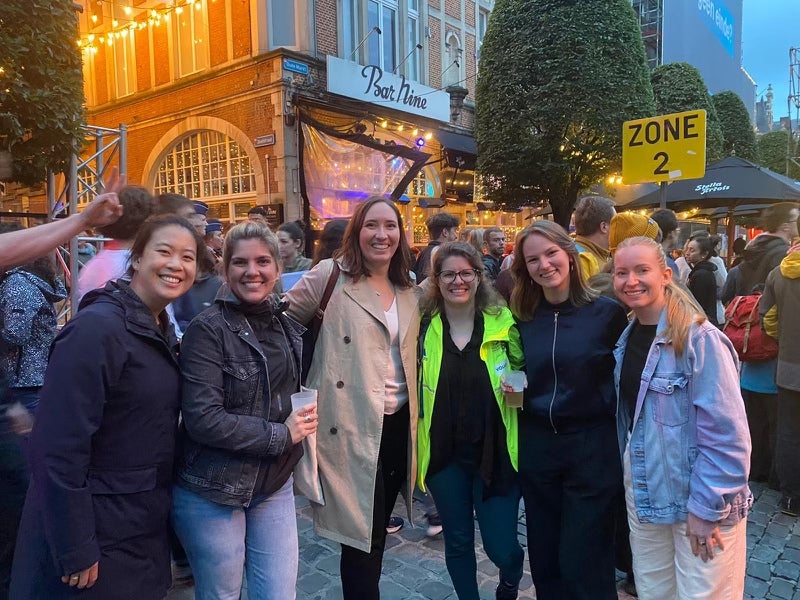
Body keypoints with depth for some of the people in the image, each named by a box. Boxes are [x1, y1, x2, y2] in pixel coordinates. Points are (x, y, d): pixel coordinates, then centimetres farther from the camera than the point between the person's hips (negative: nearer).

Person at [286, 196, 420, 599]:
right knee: (361, 531, 3)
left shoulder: (408, 290, 11)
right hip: (351, 426, -6)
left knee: (379, 526, 20)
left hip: (398, 424, 7)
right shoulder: (331, 275, -9)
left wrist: (413, 411, 16)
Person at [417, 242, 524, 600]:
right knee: (457, 542, 15)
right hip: (443, 452, 1)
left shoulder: (503, 322, -5)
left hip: (495, 450, -1)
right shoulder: (423, 325, -3)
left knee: (501, 547, 5)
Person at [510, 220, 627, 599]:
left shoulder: (607, 312, -9)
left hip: (592, 446, -4)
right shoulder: (523, 317, 3)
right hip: (536, 446, 4)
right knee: (544, 558, 16)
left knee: (583, 564, 6)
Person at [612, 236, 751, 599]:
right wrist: (630, 482, 10)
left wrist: (707, 506, -17)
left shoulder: (700, 339, -19)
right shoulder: (626, 337, 4)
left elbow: (726, 433, -20)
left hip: (702, 500, -6)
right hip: (644, 495, 6)